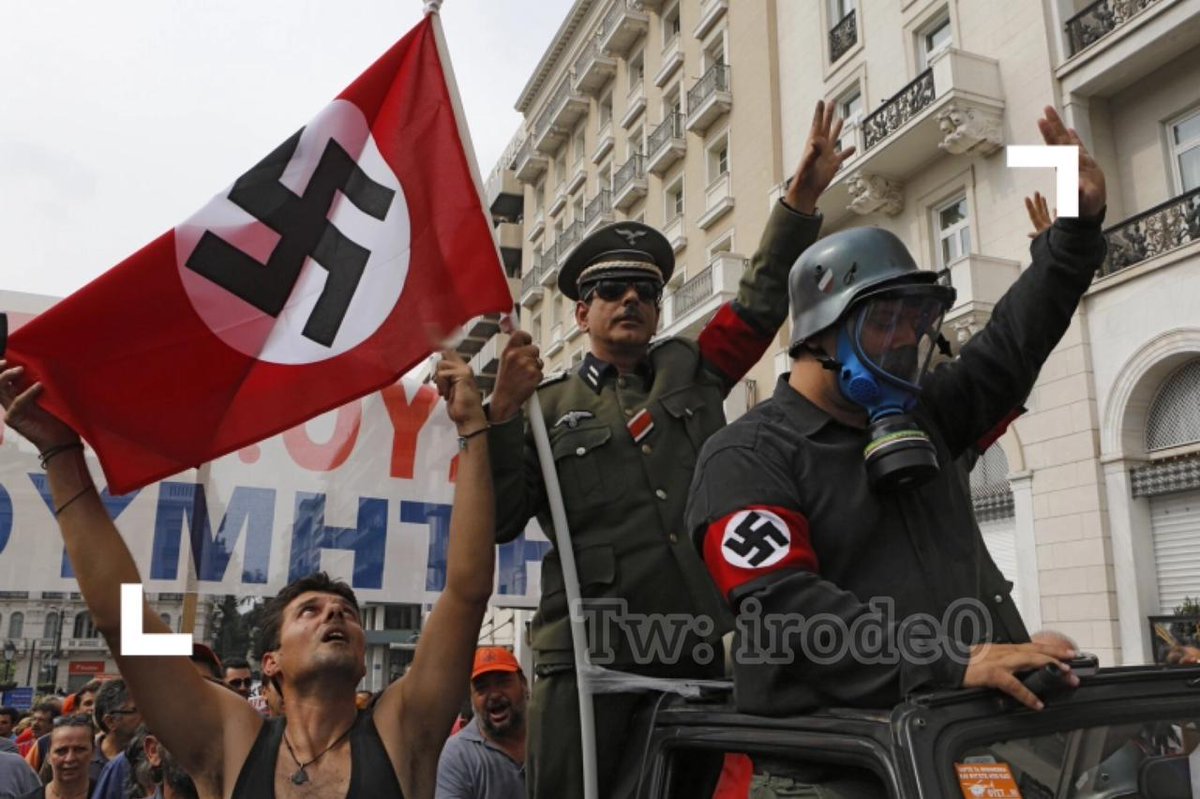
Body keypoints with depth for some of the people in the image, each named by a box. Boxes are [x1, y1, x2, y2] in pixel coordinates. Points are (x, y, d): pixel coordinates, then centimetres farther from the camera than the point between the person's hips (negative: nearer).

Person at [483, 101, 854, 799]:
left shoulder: (693, 370, 17)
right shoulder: (549, 406, 7)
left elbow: (762, 298, 11)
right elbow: (499, 520, -1)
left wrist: (803, 195, 3)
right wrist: (503, 412, -13)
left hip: (699, 645, 4)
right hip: (591, 649, -3)